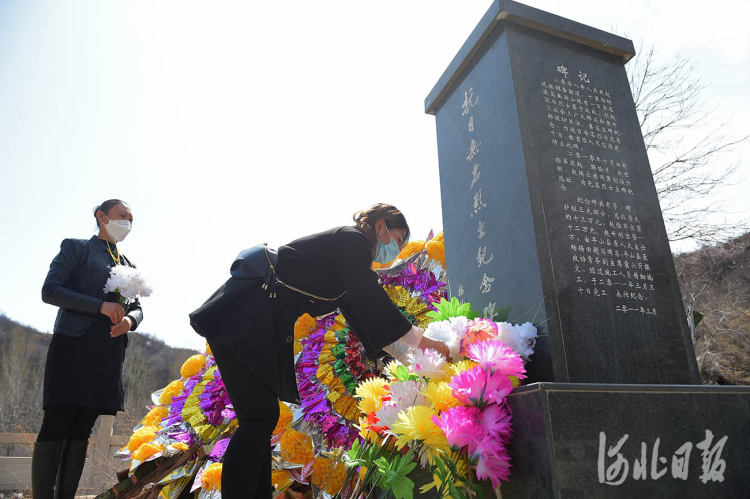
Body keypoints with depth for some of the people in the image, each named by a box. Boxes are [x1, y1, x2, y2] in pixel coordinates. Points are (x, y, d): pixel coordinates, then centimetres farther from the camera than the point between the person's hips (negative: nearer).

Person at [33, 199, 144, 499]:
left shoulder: (128, 266, 21)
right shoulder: (76, 248, 6)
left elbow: (136, 306, 19)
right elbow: (50, 290, -5)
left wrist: (130, 319, -6)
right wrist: (101, 306, -16)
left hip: (108, 355, 5)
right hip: (74, 347, -5)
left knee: (81, 430, 5)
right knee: (55, 427, -5)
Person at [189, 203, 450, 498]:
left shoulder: (351, 259, 19)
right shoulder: (351, 239, -9)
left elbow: (362, 314, 20)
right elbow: (371, 303, -15)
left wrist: (407, 355, 18)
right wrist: (422, 342, -8)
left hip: (261, 327, 10)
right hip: (240, 317, -10)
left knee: (262, 418, 7)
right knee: (259, 417, -11)